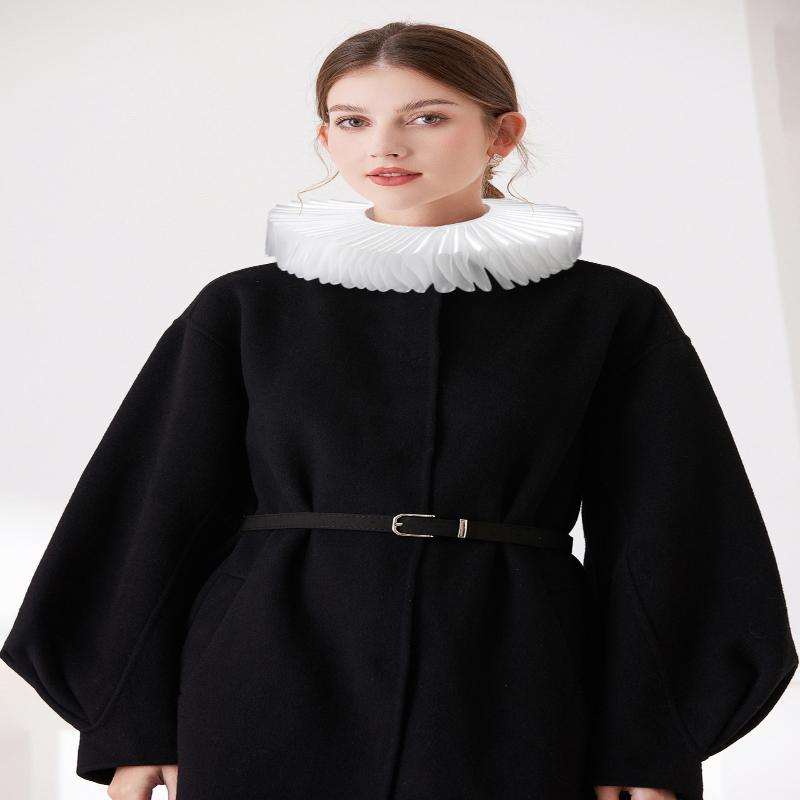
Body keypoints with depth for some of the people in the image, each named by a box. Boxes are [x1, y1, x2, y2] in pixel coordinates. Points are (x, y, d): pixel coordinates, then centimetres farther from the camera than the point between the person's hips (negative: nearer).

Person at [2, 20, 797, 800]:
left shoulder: (612, 314, 3)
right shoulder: (245, 308, 5)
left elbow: (660, 549, 3)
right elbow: (166, 515, 6)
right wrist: (136, 727, 1)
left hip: (508, 696, 0)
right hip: (273, 696, 1)